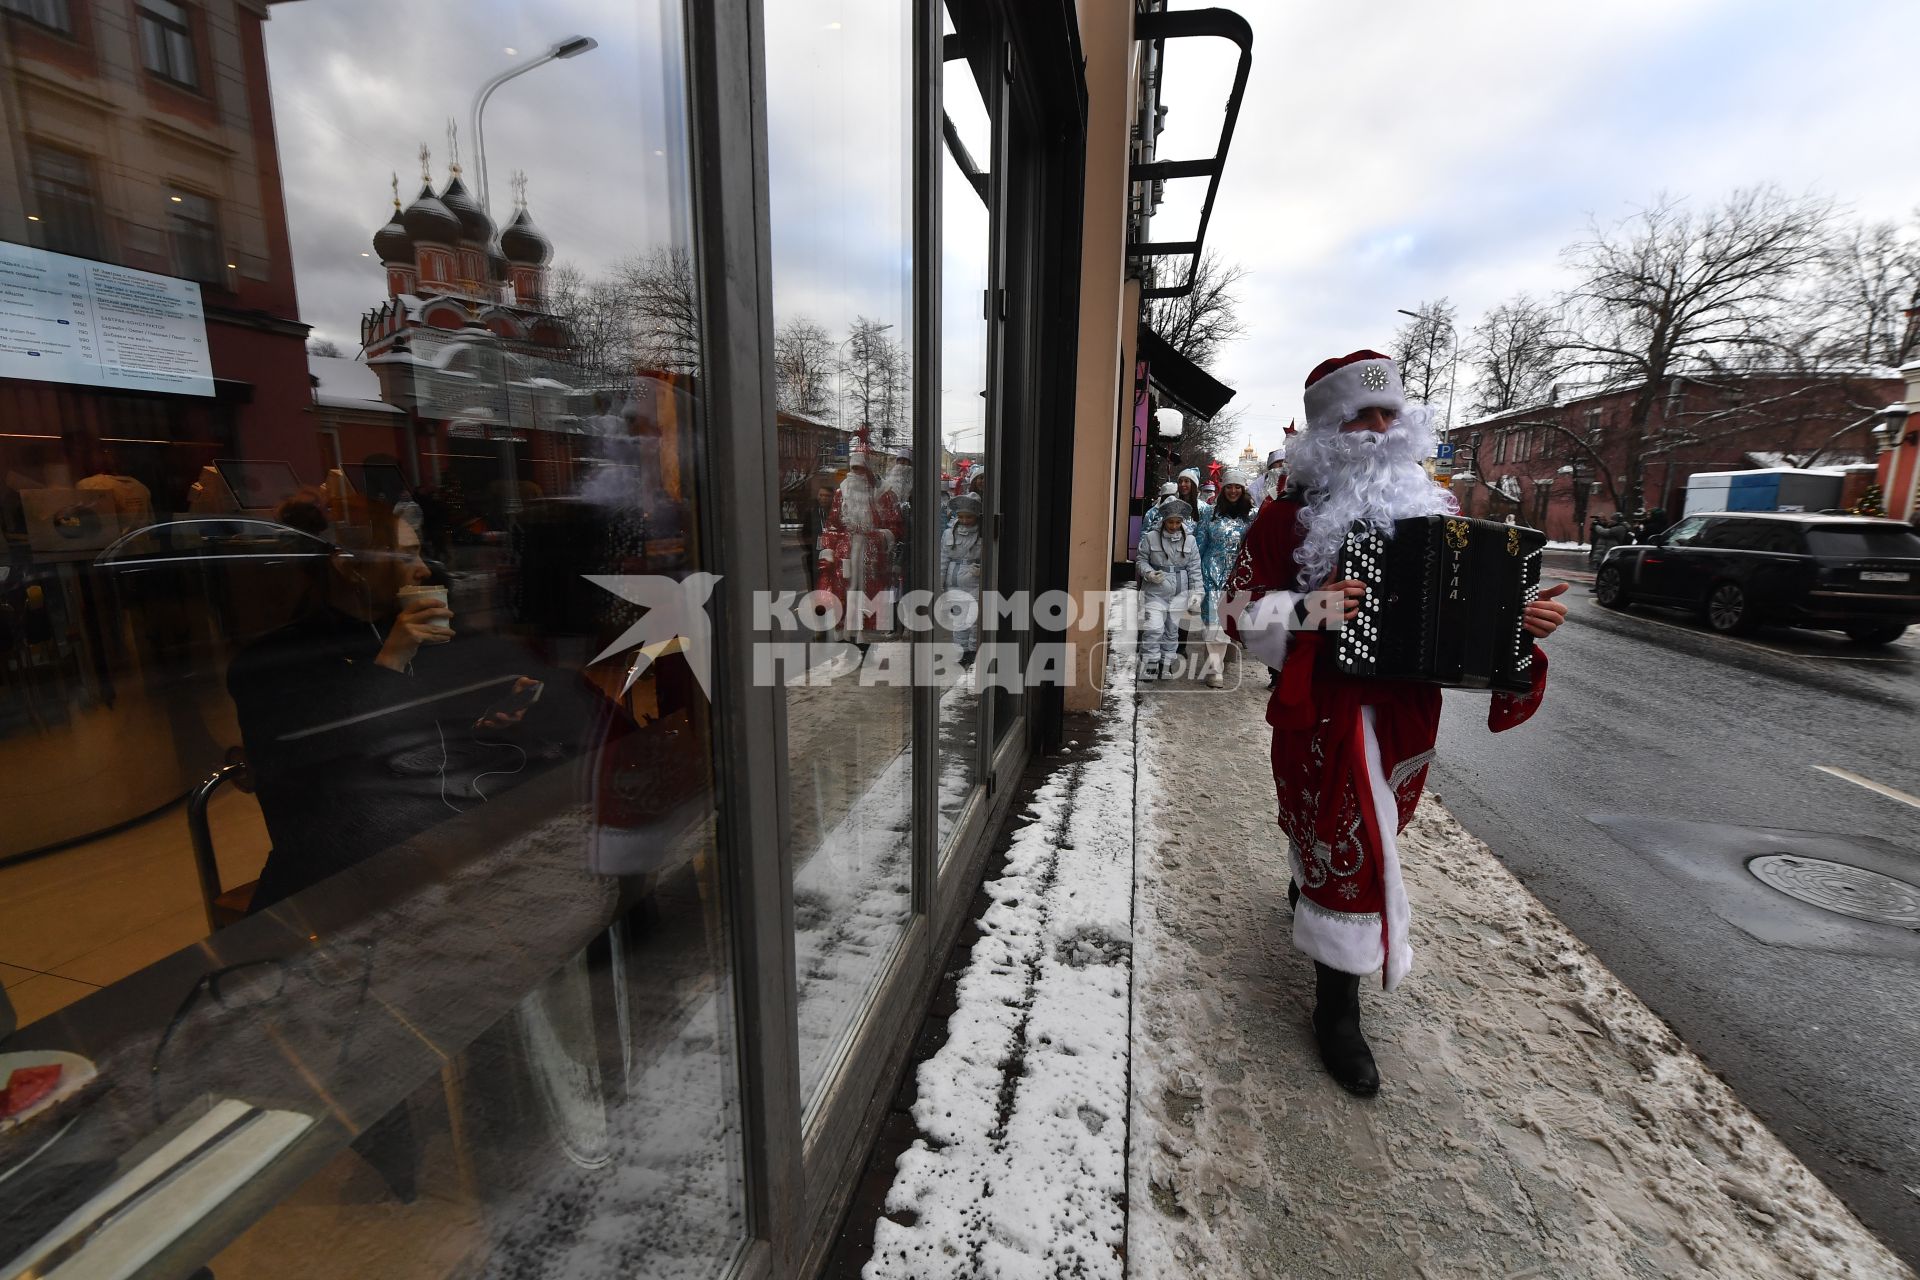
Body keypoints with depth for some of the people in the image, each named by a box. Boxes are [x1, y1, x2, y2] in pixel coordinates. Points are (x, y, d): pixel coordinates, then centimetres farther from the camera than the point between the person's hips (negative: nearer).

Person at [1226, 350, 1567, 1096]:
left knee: (1349, 823, 24)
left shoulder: (1431, 509, 4)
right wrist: (1305, 609, -28)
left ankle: (1306, 890, 56)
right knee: (1352, 850, -1)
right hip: (1325, 712, -5)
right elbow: (1244, 616, -10)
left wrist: (1524, 617, -8)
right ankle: (1336, 1010, 17)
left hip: (1406, 709, 5)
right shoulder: (1289, 516, -9)